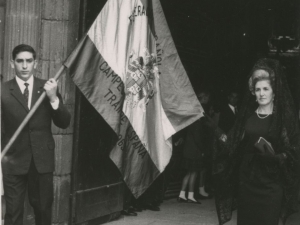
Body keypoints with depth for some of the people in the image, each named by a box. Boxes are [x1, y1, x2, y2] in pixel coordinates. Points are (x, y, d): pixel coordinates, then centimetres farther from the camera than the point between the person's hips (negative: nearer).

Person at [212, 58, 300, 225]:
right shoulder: (247, 116, 9)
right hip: (246, 180, 4)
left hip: (271, 183, -4)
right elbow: (233, 147, 10)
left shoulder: (285, 117, -2)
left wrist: (277, 157, -21)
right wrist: (219, 134, -5)